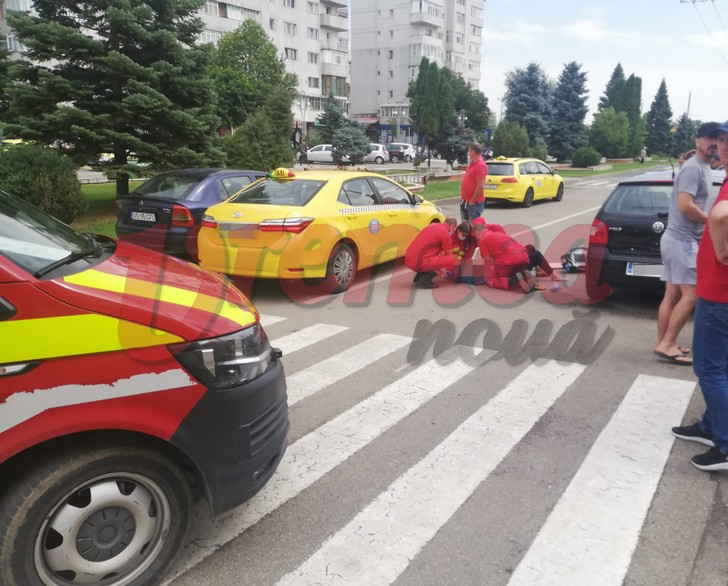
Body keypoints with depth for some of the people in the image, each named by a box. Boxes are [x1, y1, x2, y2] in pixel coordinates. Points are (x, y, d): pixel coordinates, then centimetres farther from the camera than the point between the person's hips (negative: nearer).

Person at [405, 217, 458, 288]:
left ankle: (419, 276, 16)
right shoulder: (445, 233, -5)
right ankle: (424, 279, -6)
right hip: (419, 262, -9)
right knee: (451, 260, -5)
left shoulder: (433, 226, 21)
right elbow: (449, 255, 8)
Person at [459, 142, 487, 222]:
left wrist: (472, 201, -19)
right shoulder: (473, 164, 13)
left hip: (474, 203, -10)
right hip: (465, 201, 10)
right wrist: (463, 197, 15)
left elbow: (480, 186, -23)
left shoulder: (480, 165, -18)